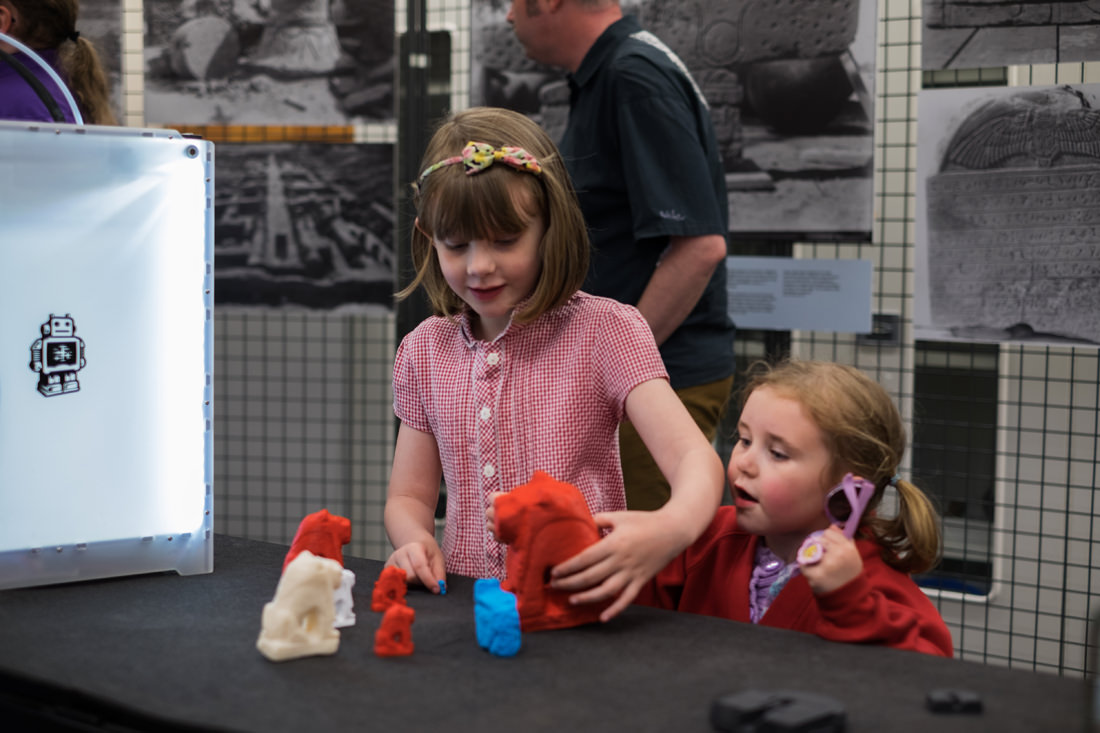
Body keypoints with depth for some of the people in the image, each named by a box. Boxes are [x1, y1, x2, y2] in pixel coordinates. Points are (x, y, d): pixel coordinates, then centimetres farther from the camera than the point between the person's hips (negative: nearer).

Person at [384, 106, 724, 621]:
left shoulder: (604, 331, -3)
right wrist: (414, 541, -8)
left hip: (580, 609, -3)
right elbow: (409, 497, 17)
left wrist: (669, 530, -37)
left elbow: (696, 459, -14)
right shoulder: (424, 351, 11)